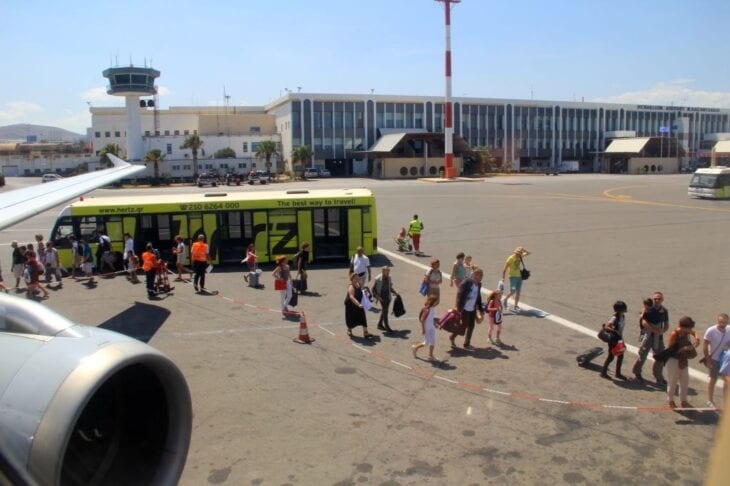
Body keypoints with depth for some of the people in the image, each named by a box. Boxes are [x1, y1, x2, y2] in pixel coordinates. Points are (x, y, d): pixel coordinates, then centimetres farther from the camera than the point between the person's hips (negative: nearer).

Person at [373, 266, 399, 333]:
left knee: (385, 310, 14)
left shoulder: (389, 278, 4)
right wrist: (377, 296, -17)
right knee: (385, 310, -8)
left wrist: (395, 292, 1)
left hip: (388, 296, 7)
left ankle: (380, 324, 30)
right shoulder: (378, 279, -13)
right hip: (381, 296, -7)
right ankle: (387, 327, -2)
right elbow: (373, 289, -8)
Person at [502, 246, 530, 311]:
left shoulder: (520, 257, 7)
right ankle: (505, 300, 10)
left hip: (519, 276, 6)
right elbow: (504, 269, -12)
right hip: (513, 276, -6)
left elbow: (528, 253, 17)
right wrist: (503, 278, -15)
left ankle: (516, 306, 14)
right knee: (513, 291, -16)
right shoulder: (510, 258, -12)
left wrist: (523, 250, -2)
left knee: (518, 292, 6)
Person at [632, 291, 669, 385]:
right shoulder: (648, 309, -11)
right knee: (642, 355, 2)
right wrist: (655, 330, -21)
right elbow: (644, 322, -17)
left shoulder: (664, 311, 5)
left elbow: (666, 324, 11)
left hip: (658, 337, 5)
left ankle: (658, 377, 23)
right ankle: (637, 373, 23)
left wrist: (663, 331, -9)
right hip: (647, 335, -5)